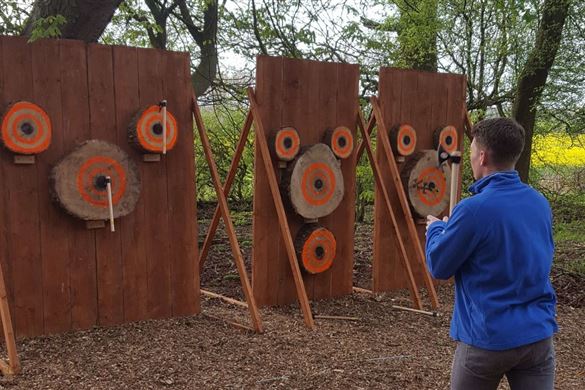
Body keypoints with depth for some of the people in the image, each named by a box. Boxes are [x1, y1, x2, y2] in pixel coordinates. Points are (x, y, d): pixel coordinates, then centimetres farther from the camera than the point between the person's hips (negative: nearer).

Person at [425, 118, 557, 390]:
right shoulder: (540, 203, 1)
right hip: (539, 335, 5)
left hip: (489, 338, -5)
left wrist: (436, 228, 10)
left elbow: (438, 267, -9)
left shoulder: (473, 209, -20)